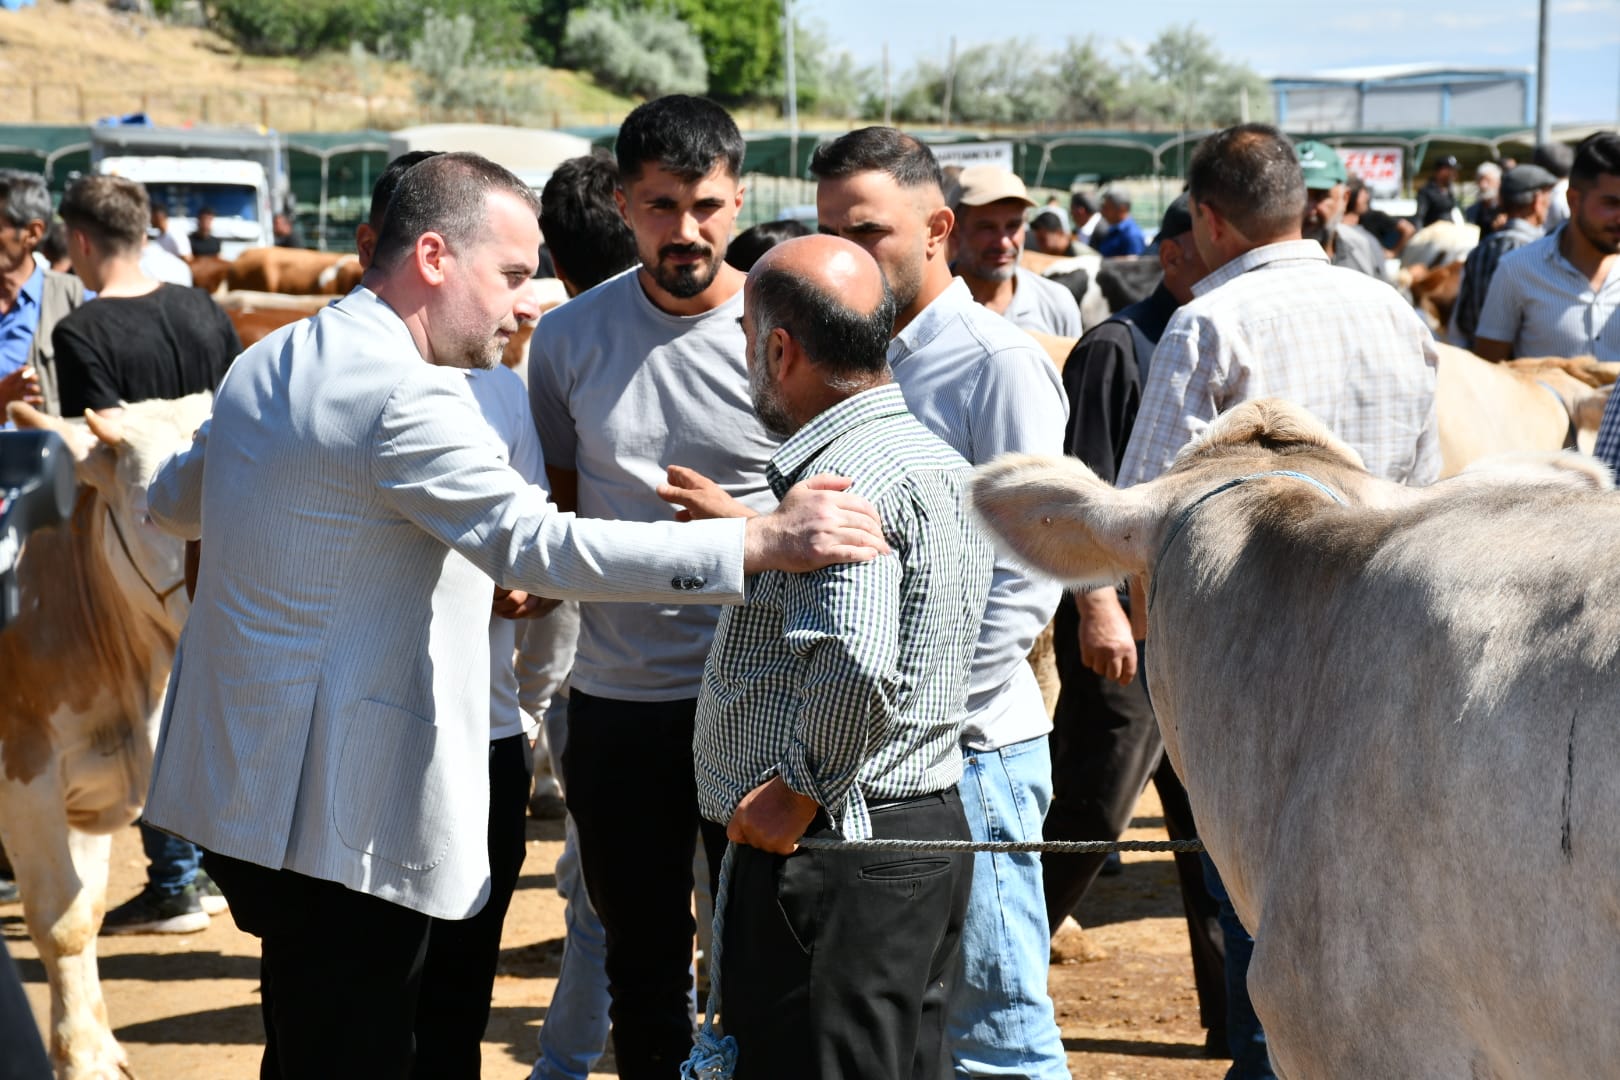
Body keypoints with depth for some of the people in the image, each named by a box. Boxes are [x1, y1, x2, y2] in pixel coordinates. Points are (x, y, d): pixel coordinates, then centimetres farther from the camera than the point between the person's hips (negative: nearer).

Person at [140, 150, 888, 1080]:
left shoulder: (264, 365, 11)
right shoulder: (406, 397, -20)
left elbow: (173, 498, 28)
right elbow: (541, 545, -30)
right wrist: (763, 542, -33)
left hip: (238, 779, 10)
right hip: (339, 813, -10)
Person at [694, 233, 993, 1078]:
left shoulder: (846, 476, -19)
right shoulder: (934, 458, 14)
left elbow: (856, 663, -32)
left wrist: (794, 794, -20)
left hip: (829, 847, -10)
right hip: (927, 829, 11)